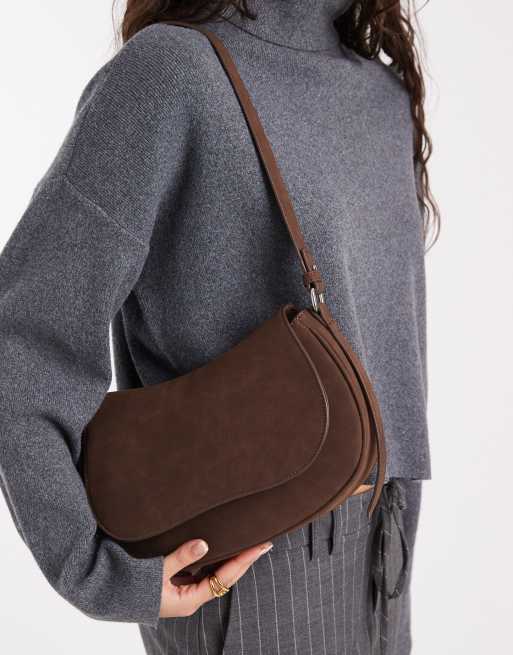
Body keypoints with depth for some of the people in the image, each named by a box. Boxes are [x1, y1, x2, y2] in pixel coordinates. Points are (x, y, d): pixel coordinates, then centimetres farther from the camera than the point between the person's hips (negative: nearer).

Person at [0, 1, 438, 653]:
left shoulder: (388, 92, 7)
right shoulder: (168, 69, -15)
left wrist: (398, 519, 16)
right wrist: (99, 577, -17)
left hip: (370, 532, 6)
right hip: (235, 556, -6)